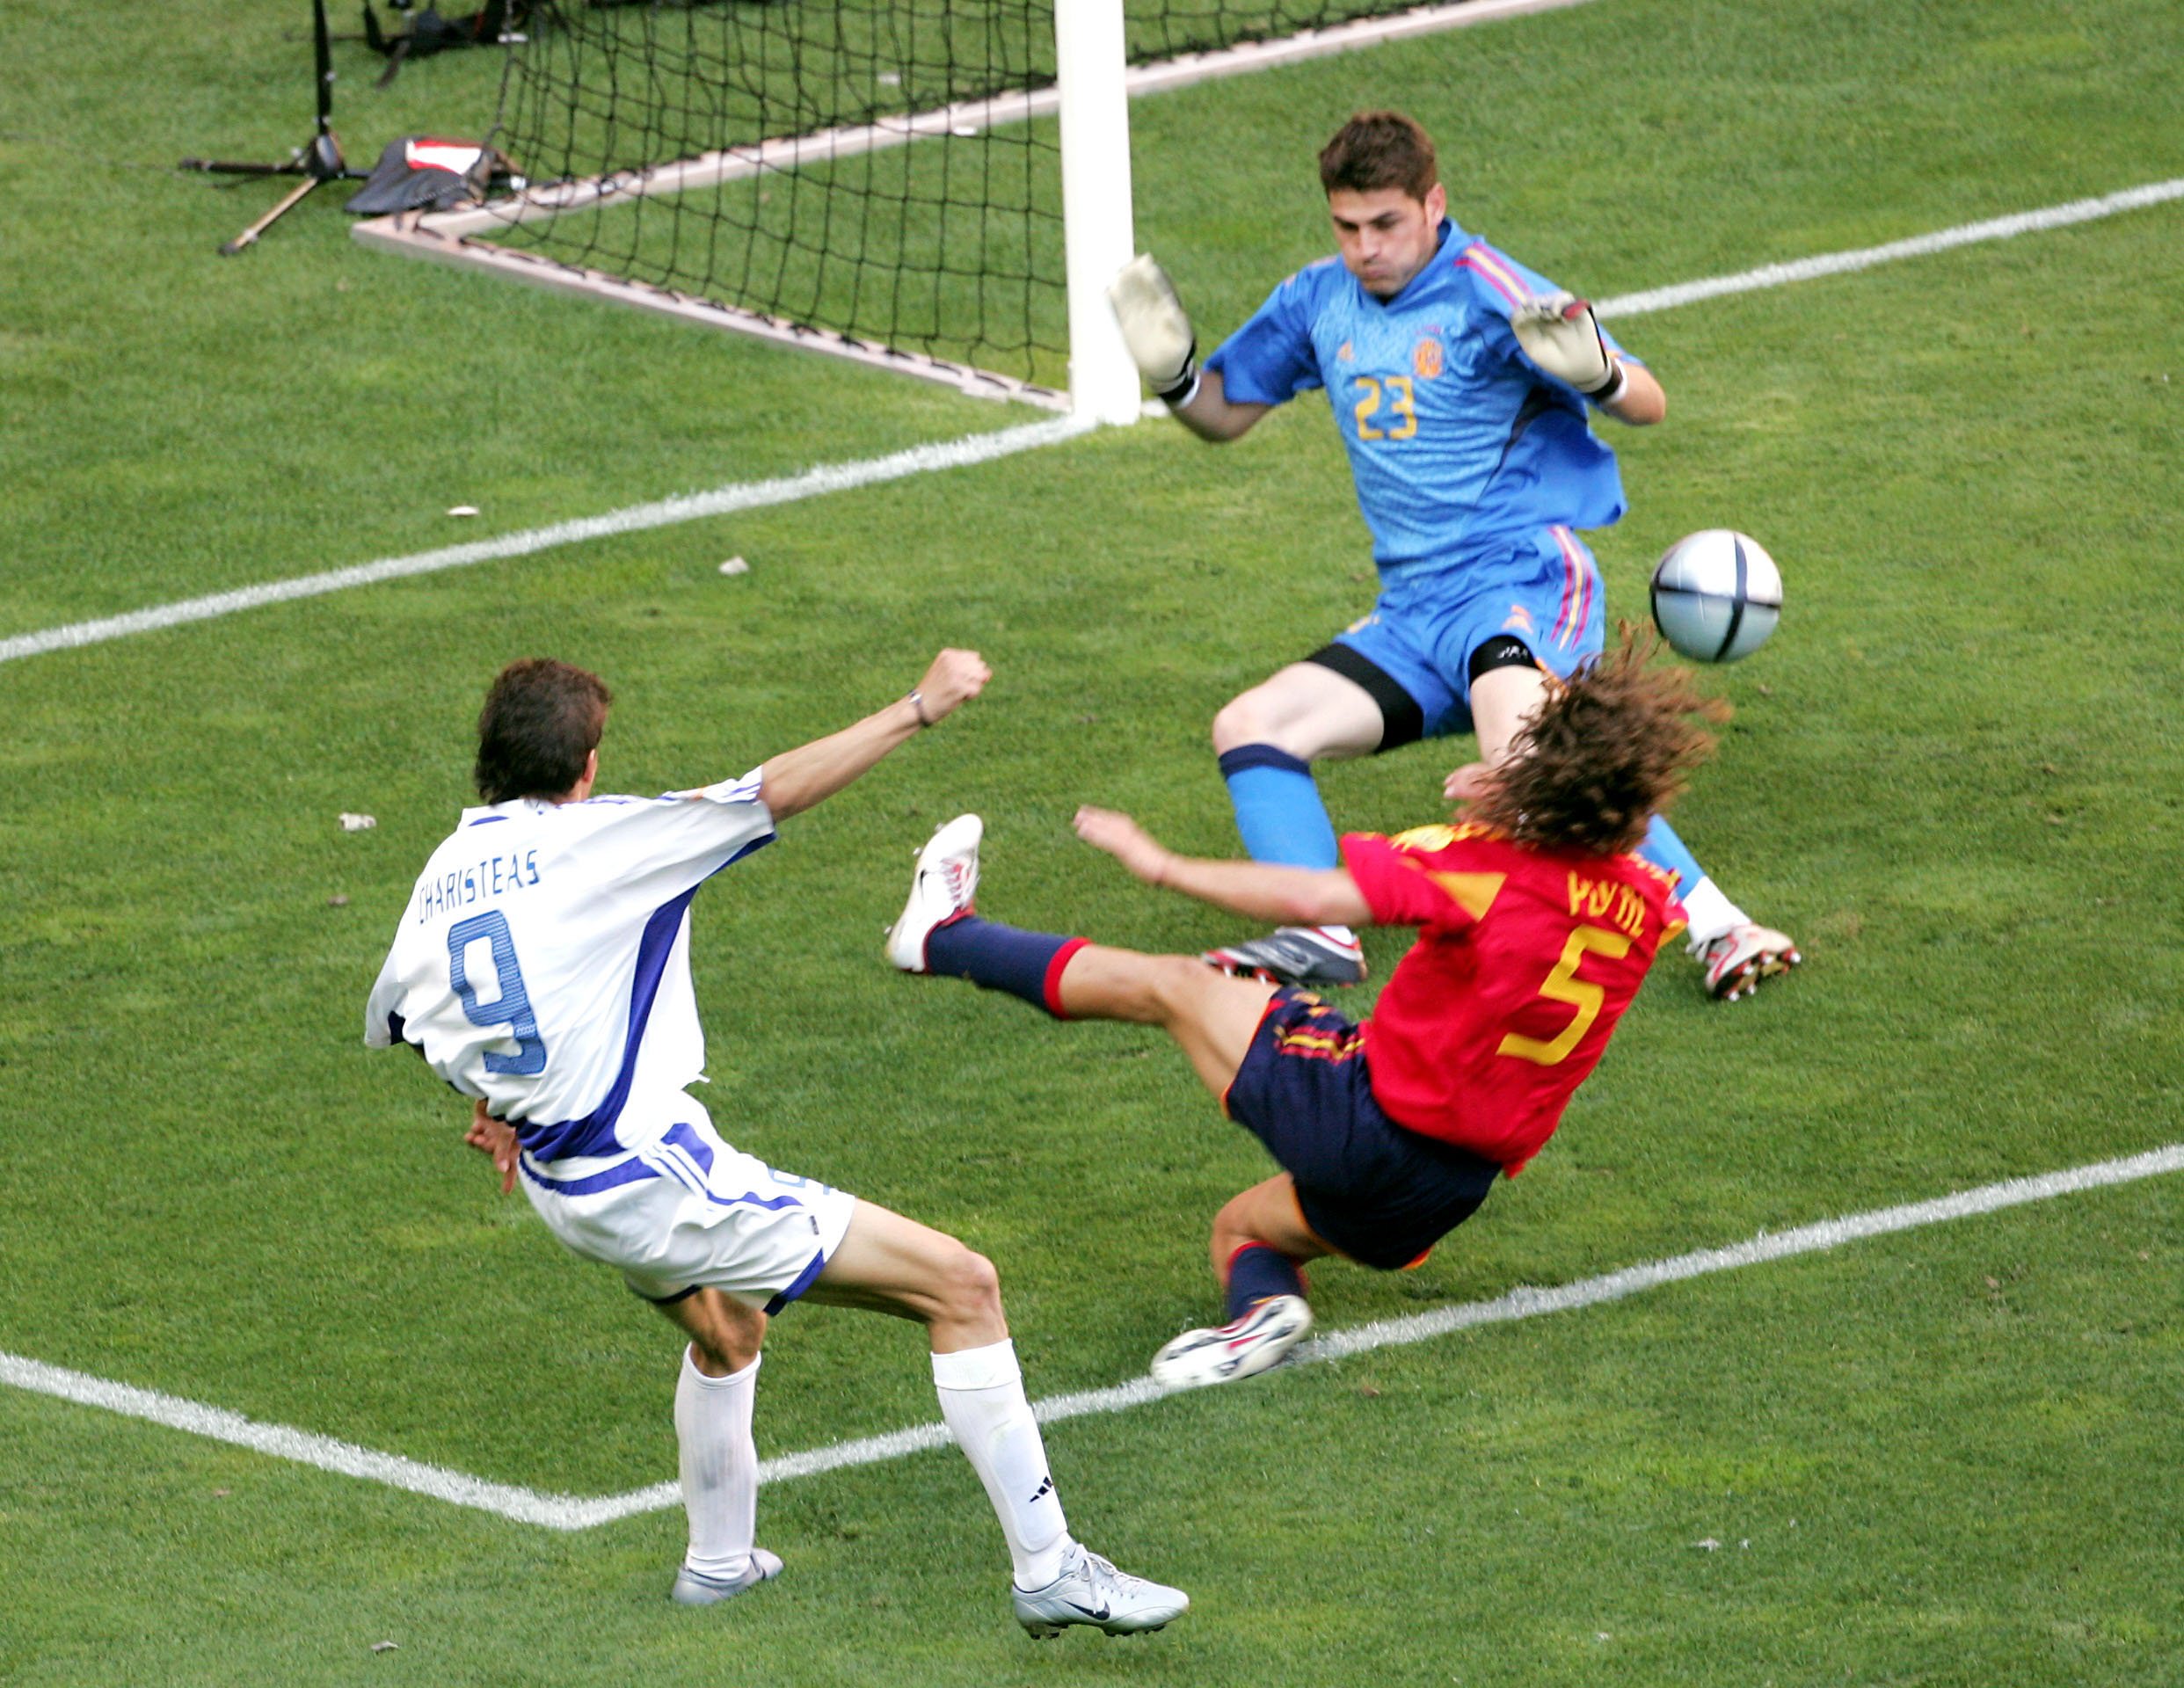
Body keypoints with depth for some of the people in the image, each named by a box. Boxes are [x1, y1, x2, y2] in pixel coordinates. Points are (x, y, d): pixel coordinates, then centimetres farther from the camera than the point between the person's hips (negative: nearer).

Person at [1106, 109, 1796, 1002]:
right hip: (1412, 615, 8)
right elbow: (1224, 411, 26)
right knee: (1250, 727, -4)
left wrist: (1596, 372, -37)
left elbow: (1647, 404, -13)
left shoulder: (1487, 293, -10)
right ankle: (1317, 934, -21)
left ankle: (1717, 928, -40)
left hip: (1522, 575, -8)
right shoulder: (1321, 301, 12)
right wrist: (1173, 367, 3)